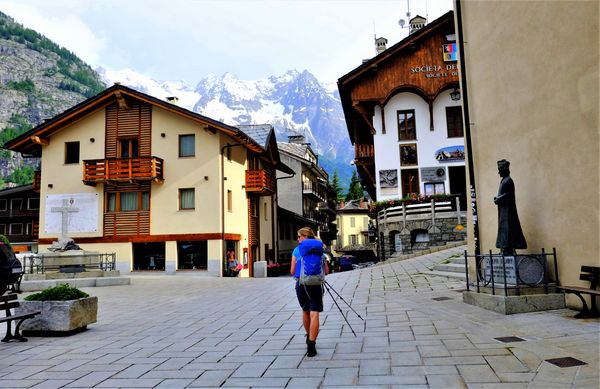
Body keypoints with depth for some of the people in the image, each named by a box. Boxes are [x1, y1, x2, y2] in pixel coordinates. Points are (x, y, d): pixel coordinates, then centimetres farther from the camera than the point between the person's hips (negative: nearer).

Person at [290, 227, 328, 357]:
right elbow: (326, 271, 4)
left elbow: (292, 271, -1)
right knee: (314, 314, -5)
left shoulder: (297, 250, 2)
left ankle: (309, 338, 39)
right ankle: (311, 346, -15)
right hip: (316, 285, -1)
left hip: (301, 285, 1)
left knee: (305, 311, 22)